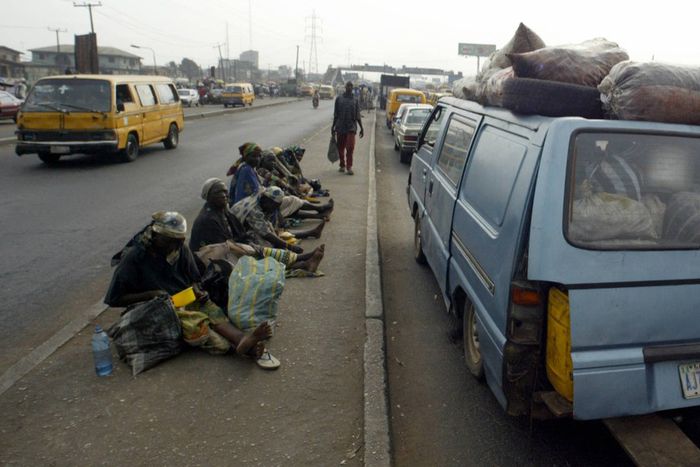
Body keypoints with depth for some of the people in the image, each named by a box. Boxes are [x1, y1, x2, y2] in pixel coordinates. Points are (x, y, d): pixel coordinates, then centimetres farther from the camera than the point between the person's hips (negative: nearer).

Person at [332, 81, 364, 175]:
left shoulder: (355, 100, 6)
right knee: (340, 148, 7)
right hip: (340, 127, 1)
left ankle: (349, 167, -6)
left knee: (350, 147, -12)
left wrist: (361, 128, 6)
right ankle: (342, 165, 22)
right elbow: (336, 114, 9)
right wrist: (333, 126, 8)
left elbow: (358, 116, 9)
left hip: (351, 127, -1)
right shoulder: (339, 98, 6)